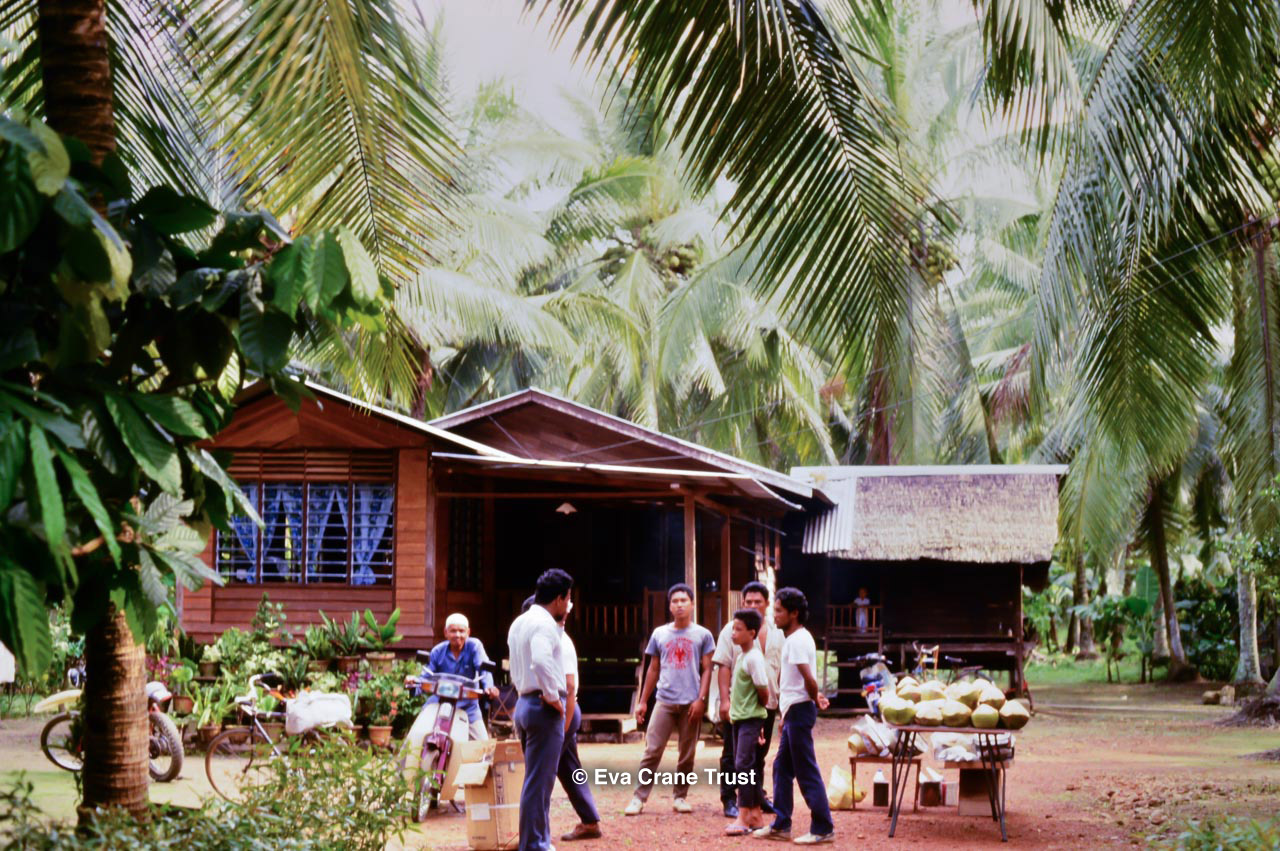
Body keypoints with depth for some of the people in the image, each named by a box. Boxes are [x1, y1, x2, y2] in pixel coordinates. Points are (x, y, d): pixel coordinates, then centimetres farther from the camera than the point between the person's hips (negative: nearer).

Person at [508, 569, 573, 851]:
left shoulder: (519, 623, 16)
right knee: (539, 782, -6)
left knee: (536, 779, 17)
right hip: (544, 708, -10)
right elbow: (541, 663, -30)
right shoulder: (544, 623, -14)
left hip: (524, 702, 10)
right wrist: (553, 697, -20)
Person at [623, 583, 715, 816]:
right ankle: (639, 798, -3)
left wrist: (701, 699, -9)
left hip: (690, 703, -1)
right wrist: (642, 701, 11)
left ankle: (680, 797, 15)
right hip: (664, 701, 1)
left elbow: (707, 670, 2)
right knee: (652, 751, -4)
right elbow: (653, 670, 15)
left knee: (687, 755, 5)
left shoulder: (703, 635, 4)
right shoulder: (659, 634, 10)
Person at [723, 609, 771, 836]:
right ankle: (755, 814, 18)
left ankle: (744, 817, -12)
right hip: (739, 717, 10)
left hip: (751, 718, -10)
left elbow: (763, 691, -17)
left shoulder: (754, 658, -16)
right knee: (744, 766, 12)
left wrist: (758, 707, 0)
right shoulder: (741, 656, 13)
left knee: (743, 764, -12)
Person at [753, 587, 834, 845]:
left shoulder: (797, 640, -16)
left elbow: (808, 677, -23)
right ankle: (781, 825, 20)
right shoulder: (796, 638, 15)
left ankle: (823, 829, -1)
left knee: (807, 772, -6)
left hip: (799, 710, -10)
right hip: (793, 710, 10)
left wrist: (816, 700, -8)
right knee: (782, 768, 14)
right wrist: (816, 697, 9)